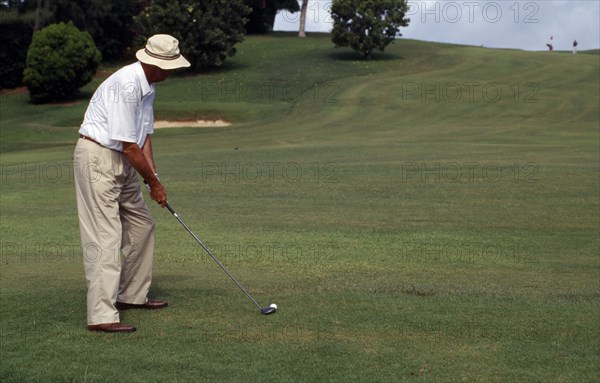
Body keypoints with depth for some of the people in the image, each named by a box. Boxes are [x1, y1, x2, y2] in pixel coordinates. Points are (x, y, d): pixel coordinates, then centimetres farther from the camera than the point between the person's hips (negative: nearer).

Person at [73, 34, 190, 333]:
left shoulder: (148, 86, 9)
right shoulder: (126, 85, -23)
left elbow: (144, 136, 13)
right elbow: (129, 145, -21)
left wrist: (153, 178, 3)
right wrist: (153, 182, -10)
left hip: (121, 163, 10)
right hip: (98, 159, -10)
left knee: (142, 226, 15)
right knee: (105, 237, -13)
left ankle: (131, 295, 27)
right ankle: (101, 315, -12)